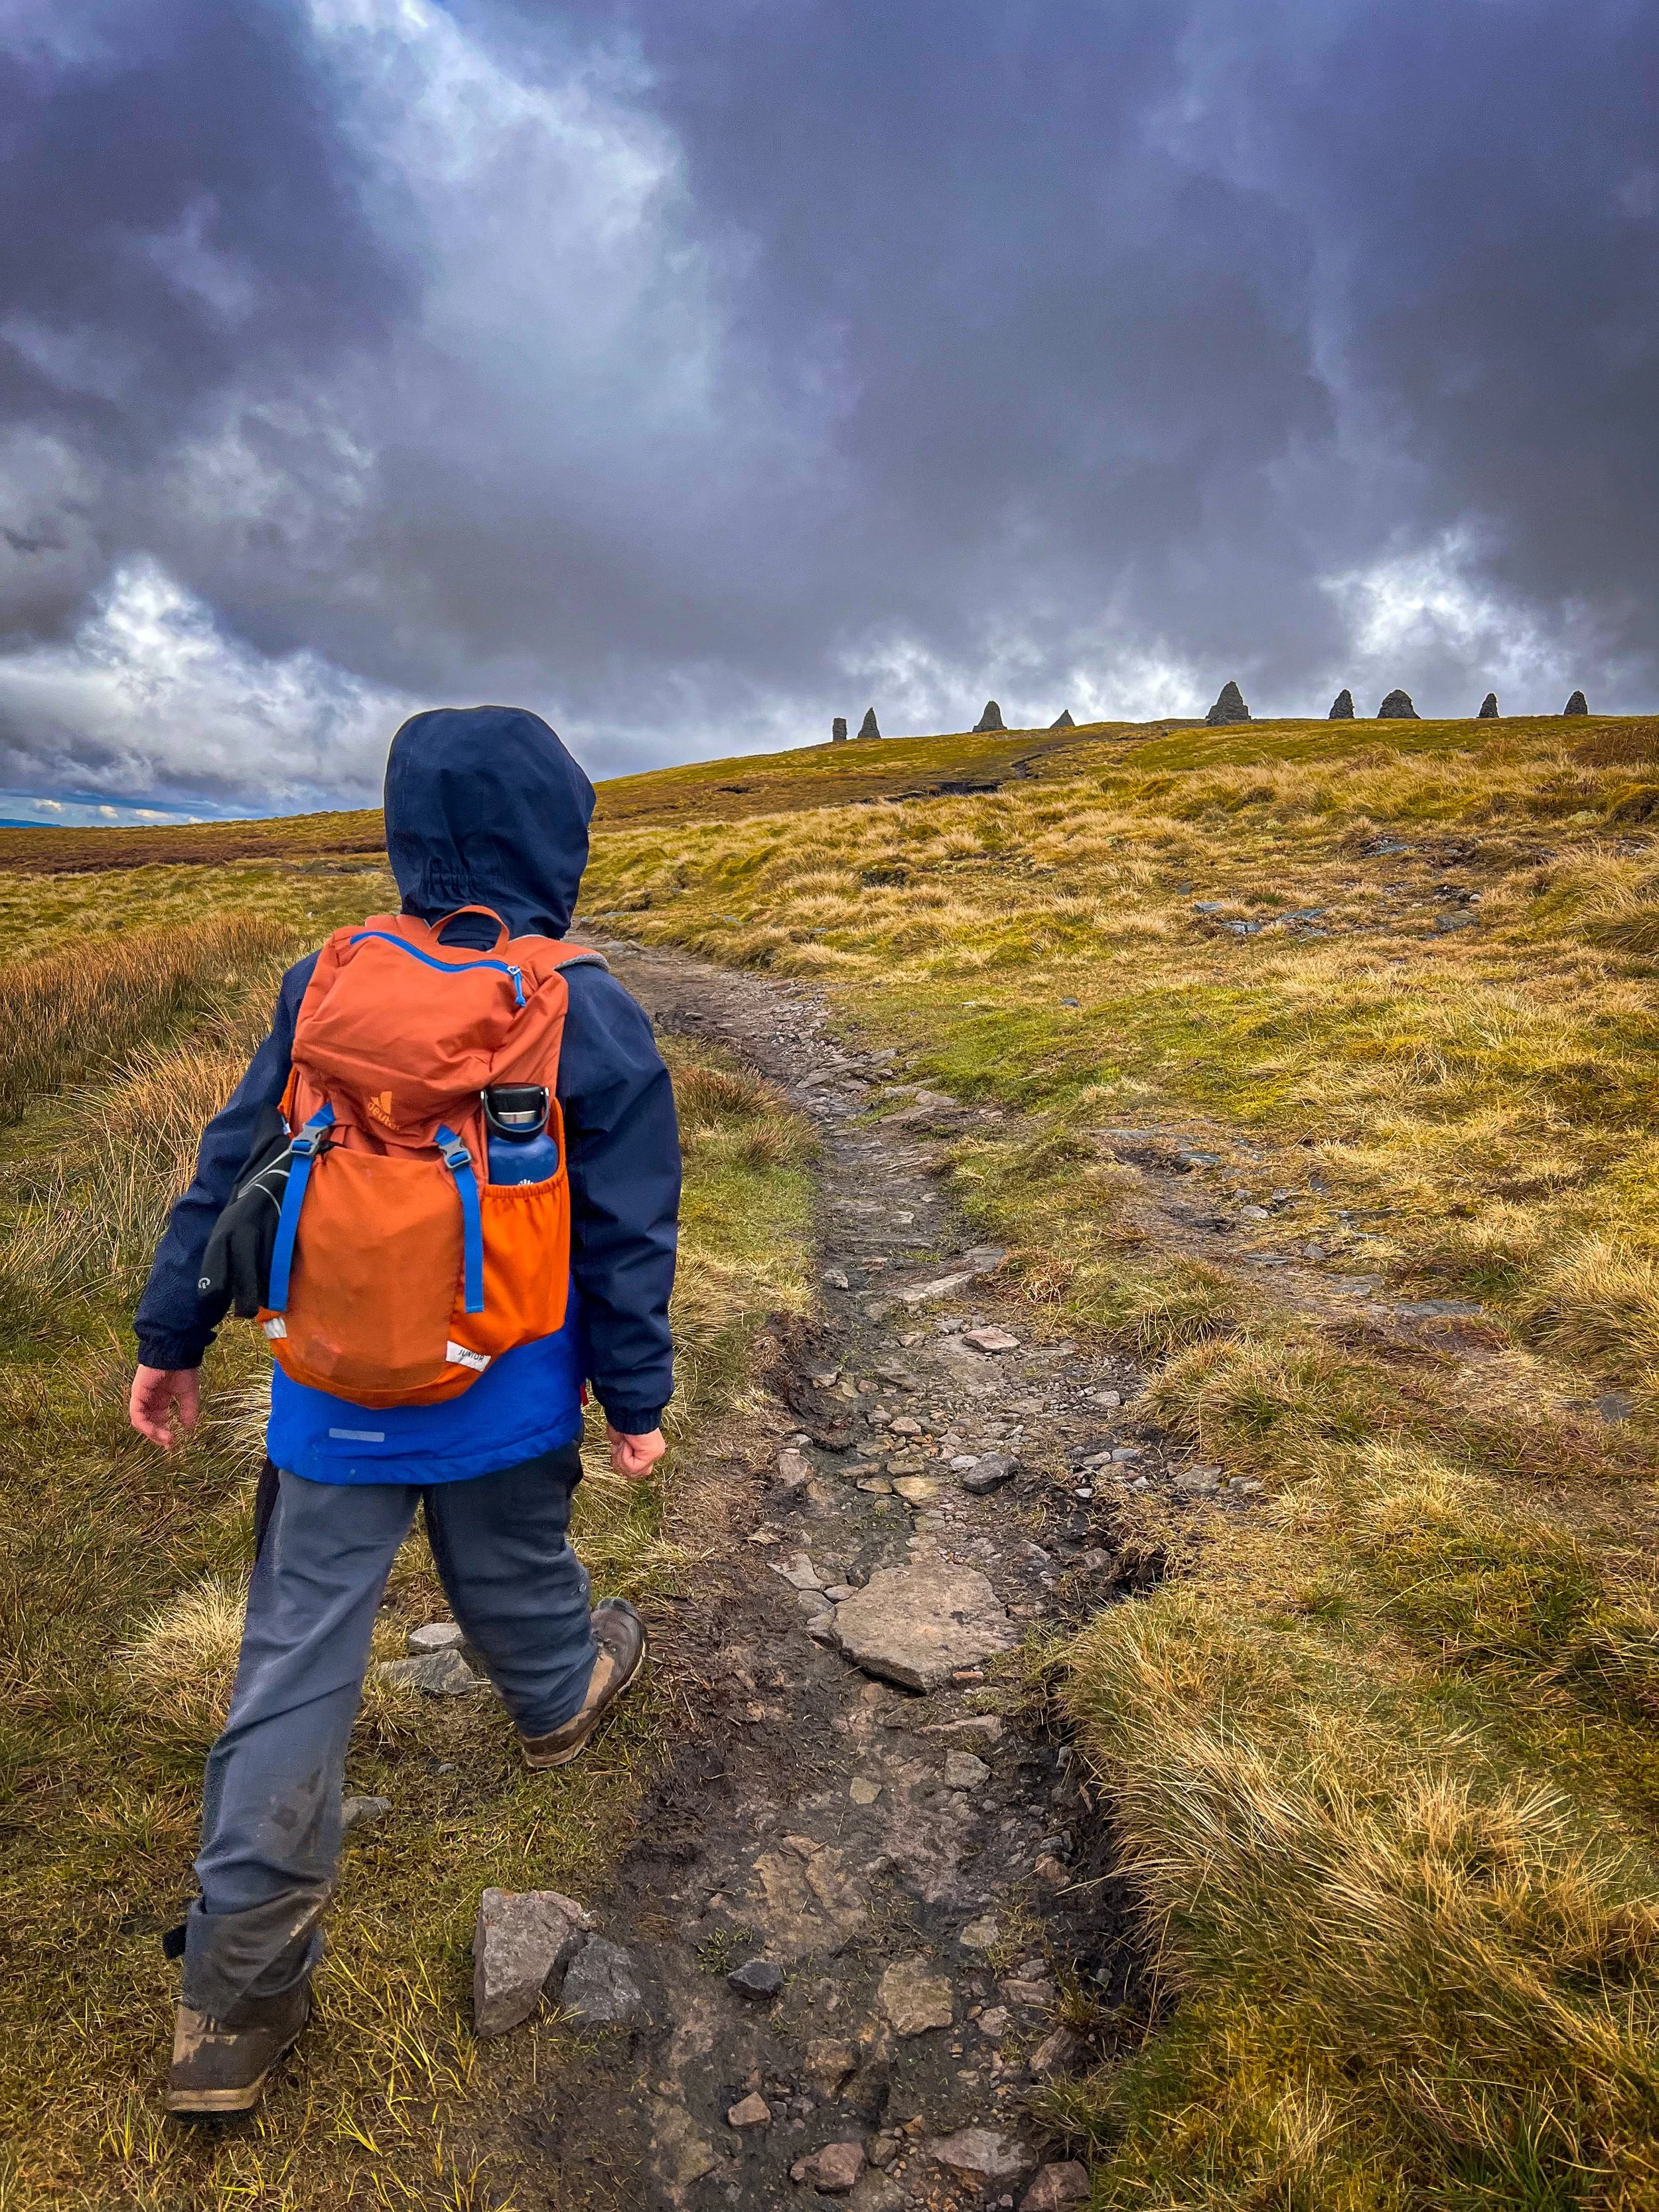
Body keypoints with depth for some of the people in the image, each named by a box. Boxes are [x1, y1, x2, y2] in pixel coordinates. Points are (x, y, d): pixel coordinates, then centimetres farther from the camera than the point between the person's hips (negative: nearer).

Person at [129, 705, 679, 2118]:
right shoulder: (594, 1022, -13)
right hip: (505, 1404, -1)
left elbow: (230, 1170, 2)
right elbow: (627, 1237, -10)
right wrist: (637, 1399, 2)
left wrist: (171, 1337, 13)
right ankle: (560, 1701, 58)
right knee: (515, 1577, 26)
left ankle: (239, 1998, 20)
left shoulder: (327, 986, -4)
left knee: (295, 1663, 10)